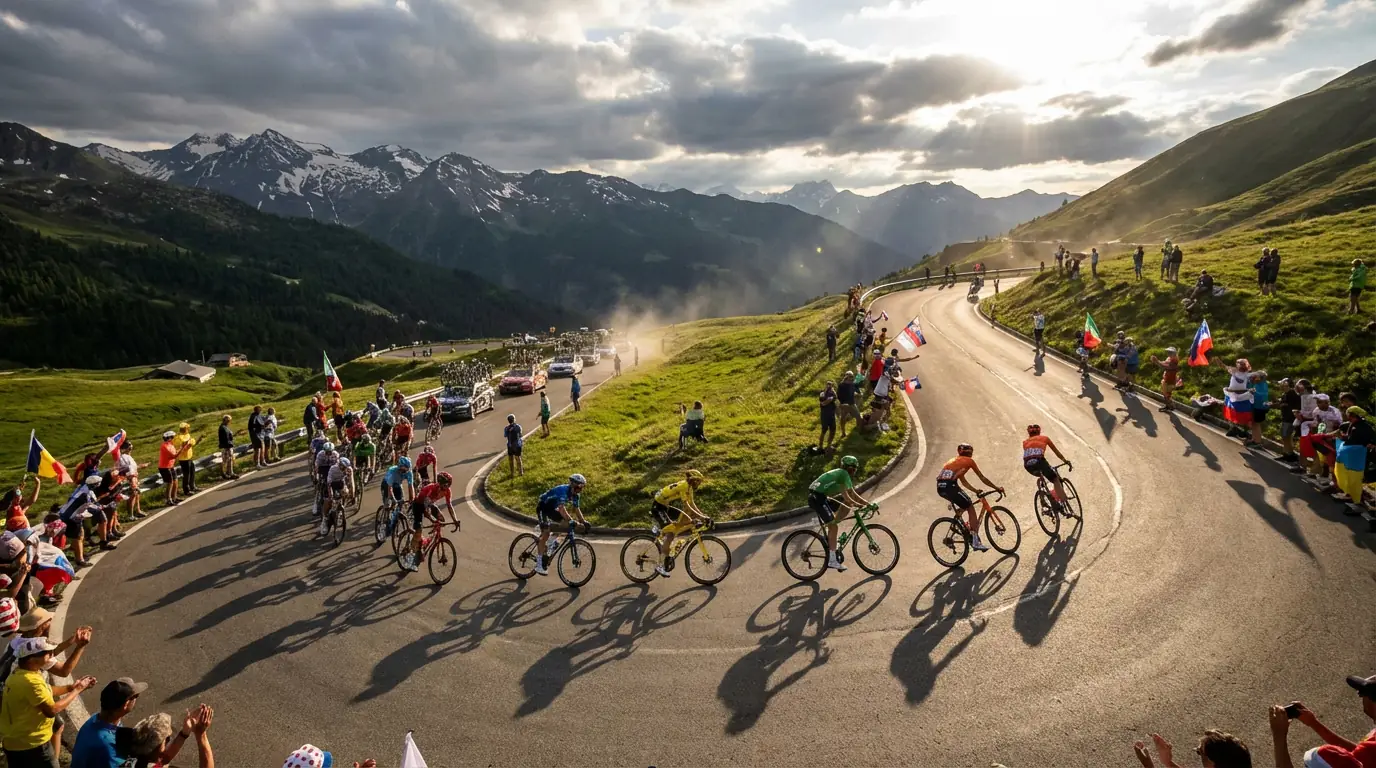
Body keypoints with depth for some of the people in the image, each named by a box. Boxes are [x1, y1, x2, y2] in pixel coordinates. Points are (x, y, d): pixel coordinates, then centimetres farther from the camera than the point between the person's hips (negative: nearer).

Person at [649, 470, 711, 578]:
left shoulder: (689, 488, 7)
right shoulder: (683, 486, -23)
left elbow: (692, 504, 9)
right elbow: (687, 506, -30)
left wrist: (704, 516, -2)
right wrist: (701, 517, -33)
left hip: (665, 506, 10)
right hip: (657, 507, -10)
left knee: (688, 521, 4)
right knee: (670, 533, -21)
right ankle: (662, 566, -19)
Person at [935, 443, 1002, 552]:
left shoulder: (954, 461, 31)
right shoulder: (969, 461, 11)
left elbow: (963, 482, 34)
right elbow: (983, 479, 15)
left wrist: (976, 490, 36)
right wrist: (997, 488, 24)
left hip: (940, 488, 7)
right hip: (950, 486, -7)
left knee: (965, 505, 27)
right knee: (970, 508, 5)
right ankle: (975, 541, 0)